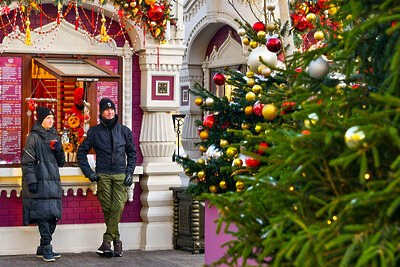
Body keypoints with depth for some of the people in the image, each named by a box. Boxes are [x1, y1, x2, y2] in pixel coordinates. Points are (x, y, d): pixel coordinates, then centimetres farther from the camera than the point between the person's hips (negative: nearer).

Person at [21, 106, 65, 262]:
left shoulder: (54, 137, 18)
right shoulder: (34, 137, -2)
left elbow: (61, 162, 20)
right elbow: (27, 162, -7)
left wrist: (59, 151, 0)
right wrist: (31, 182, -15)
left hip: (54, 182, 7)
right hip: (40, 184, -7)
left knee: (53, 216, 3)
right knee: (44, 215, -12)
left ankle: (42, 249, 11)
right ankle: (46, 249, -9)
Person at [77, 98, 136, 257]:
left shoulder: (124, 131, 10)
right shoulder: (95, 132, 4)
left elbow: (132, 153, 19)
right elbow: (82, 152, 10)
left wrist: (129, 173, 8)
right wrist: (88, 172, 1)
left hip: (120, 175, 1)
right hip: (103, 175, -1)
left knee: (118, 207, -14)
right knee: (107, 208, -4)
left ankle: (107, 241, -10)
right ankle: (116, 241, 7)